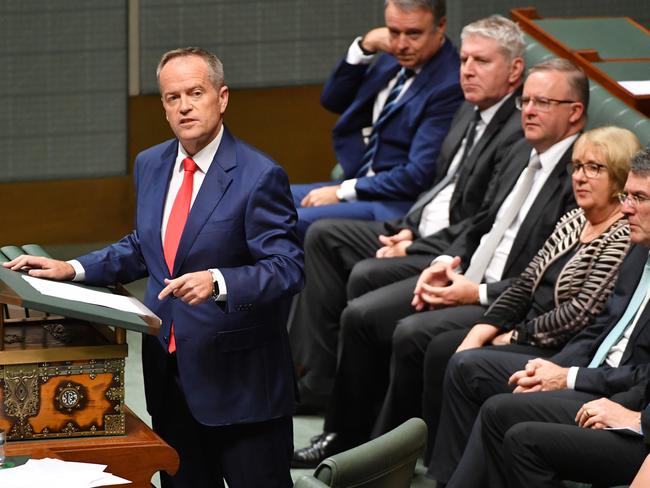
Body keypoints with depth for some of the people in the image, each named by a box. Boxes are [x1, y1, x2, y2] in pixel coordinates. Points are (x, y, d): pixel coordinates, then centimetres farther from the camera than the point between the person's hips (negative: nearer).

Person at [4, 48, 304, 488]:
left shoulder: (259, 177, -14)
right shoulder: (151, 165, 9)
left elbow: (287, 269, -18)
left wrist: (217, 282, -32)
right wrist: (73, 269, 10)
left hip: (238, 375, -7)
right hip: (169, 367, 7)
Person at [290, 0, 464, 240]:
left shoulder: (450, 85, -18)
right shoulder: (392, 60, 8)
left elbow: (418, 176, -21)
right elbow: (332, 101, 13)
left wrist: (343, 191, -17)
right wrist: (365, 46, -2)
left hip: (397, 205, -9)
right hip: (357, 184, 9)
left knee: (295, 222, -25)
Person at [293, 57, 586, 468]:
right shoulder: (523, 153, 13)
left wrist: (480, 293, -19)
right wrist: (446, 262, 1)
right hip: (465, 278, 9)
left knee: (413, 332, -27)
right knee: (360, 315, -1)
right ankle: (345, 437, 10)